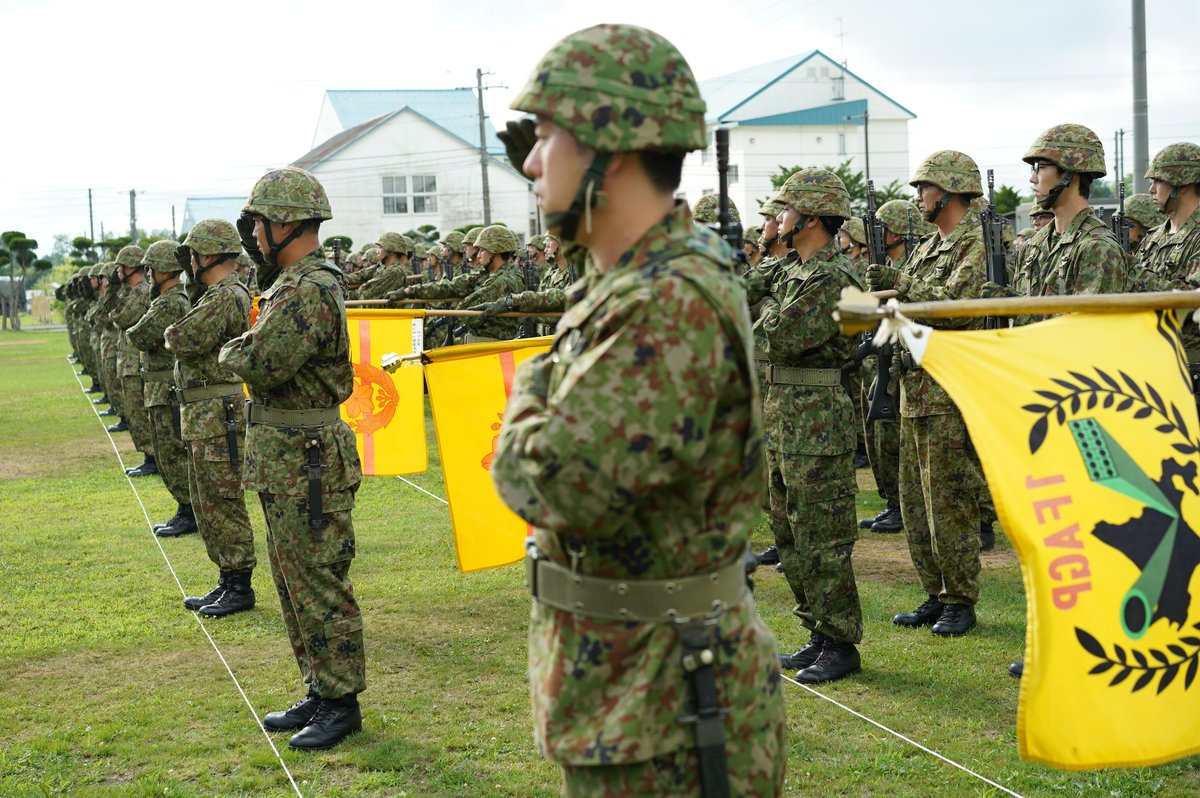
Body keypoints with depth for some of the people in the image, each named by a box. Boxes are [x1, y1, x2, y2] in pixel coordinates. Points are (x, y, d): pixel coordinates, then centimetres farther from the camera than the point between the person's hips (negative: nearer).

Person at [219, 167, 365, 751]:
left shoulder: (311, 290, -19)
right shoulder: (289, 284, 15)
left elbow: (262, 365, -25)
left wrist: (232, 352, -8)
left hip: (306, 462, -11)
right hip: (281, 461, 11)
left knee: (318, 584, -3)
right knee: (292, 582, 17)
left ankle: (341, 703, 6)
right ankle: (319, 691, 26)